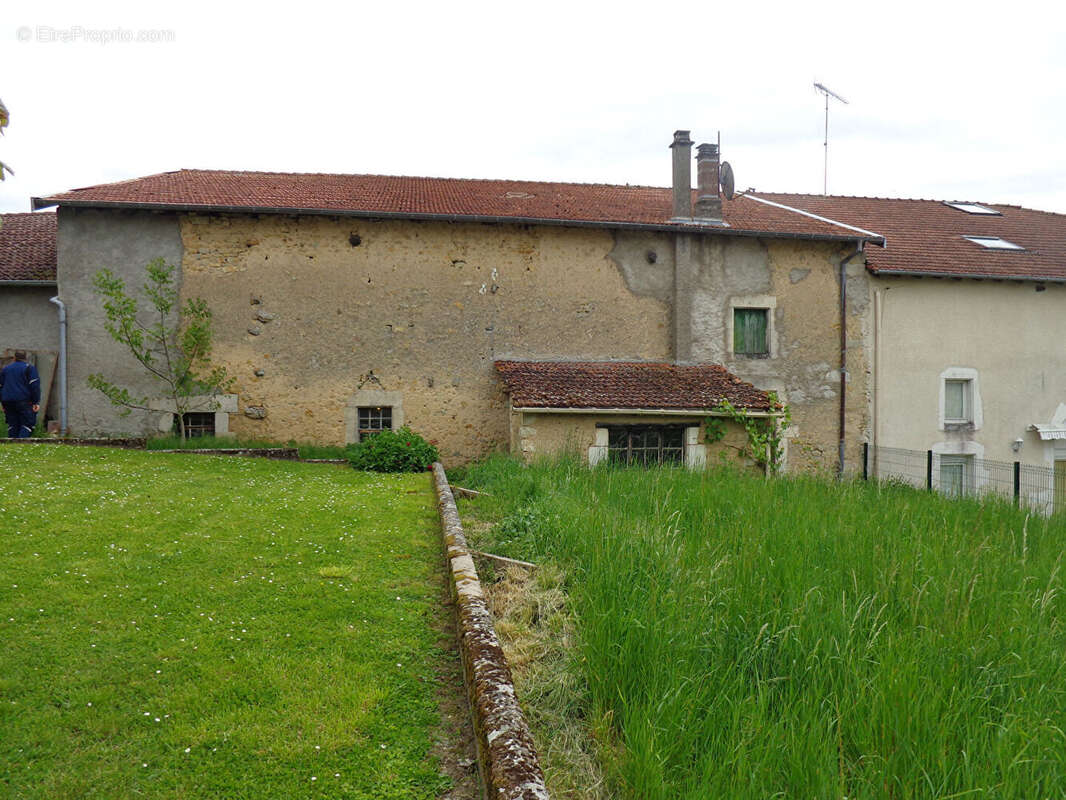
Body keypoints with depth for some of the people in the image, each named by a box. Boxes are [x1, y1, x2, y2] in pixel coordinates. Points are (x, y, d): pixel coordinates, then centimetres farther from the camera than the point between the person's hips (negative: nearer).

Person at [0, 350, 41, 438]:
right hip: (24, 401, -5)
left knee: (12, 425, 9)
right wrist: (36, 402, -7)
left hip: (8, 402, 5)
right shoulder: (29, 368, 1)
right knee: (27, 424, -5)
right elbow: (35, 386, -7)